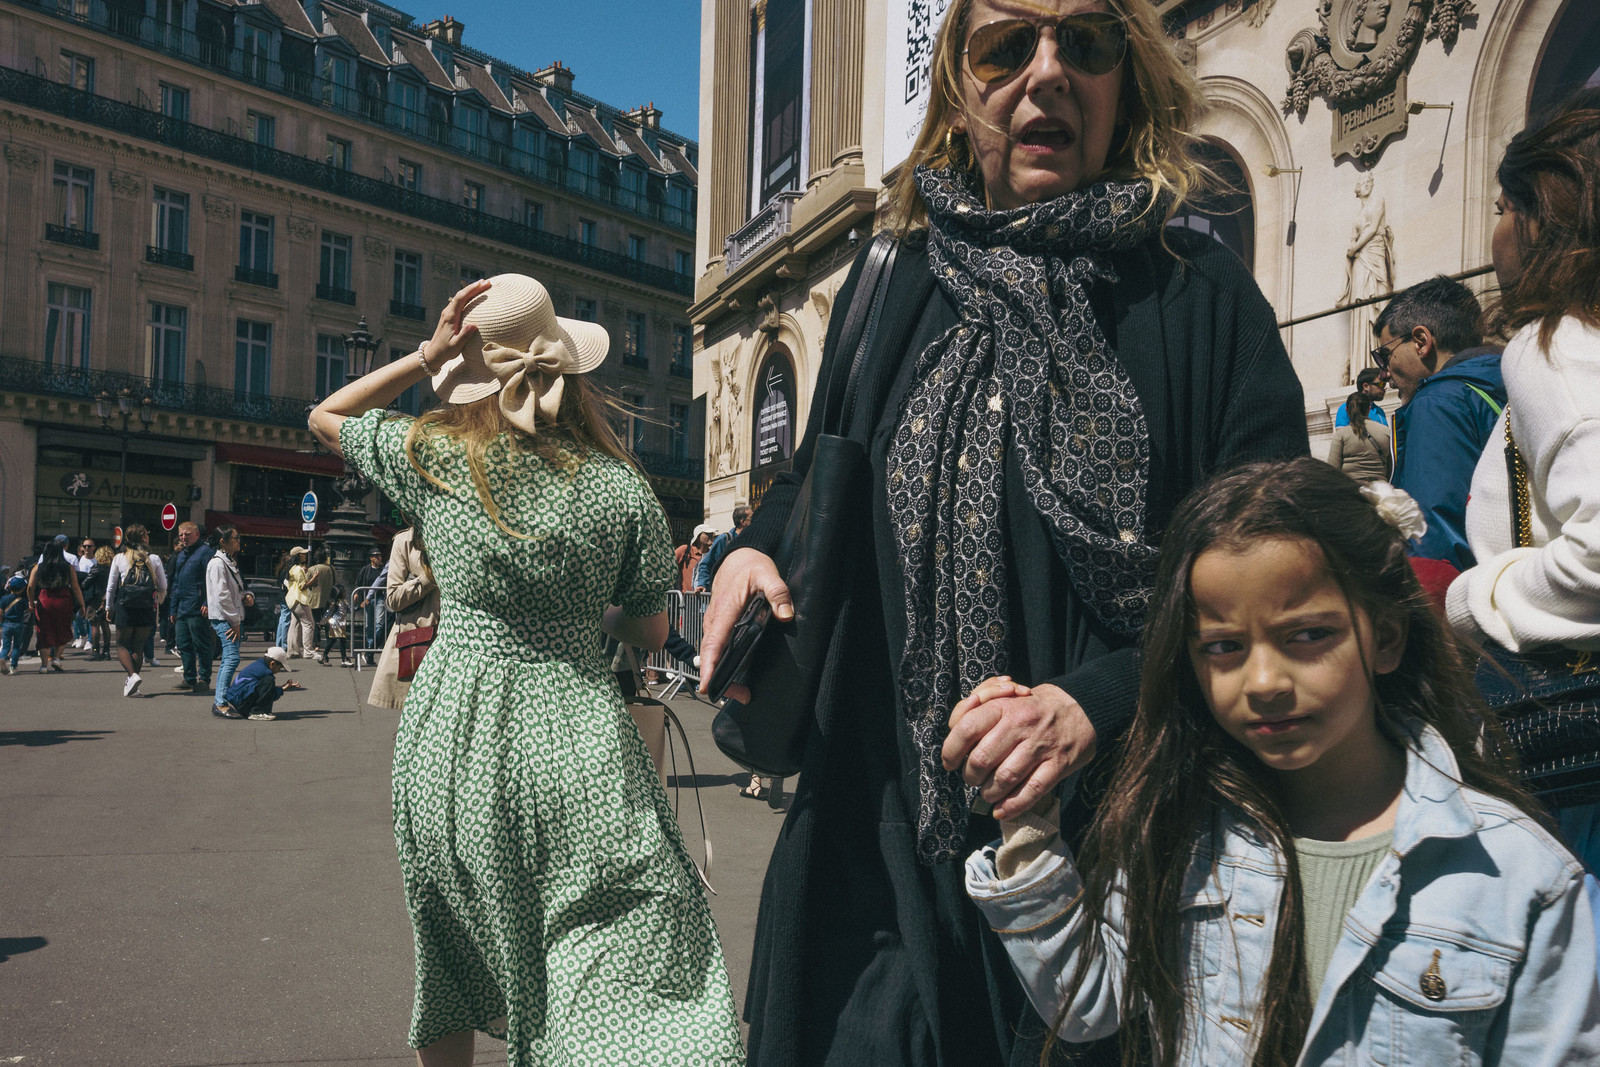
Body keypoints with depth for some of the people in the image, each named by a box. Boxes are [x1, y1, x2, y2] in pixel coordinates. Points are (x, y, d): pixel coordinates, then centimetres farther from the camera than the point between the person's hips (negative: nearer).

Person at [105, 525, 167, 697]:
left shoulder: (119, 559, 1)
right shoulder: (154, 559, 0)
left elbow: (111, 586, 6)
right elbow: (163, 587, 4)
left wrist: (109, 607, 18)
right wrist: (158, 603, 22)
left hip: (124, 607, -1)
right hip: (147, 609, 1)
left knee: (122, 645, 9)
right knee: (139, 645, 10)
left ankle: (132, 675, -13)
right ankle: (131, 684, 9)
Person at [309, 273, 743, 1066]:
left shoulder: (432, 452, -2)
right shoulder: (621, 488, -3)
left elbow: (323, 417, 18)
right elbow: (650, 633, 7)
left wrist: (427, 355, 7)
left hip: (447, 735, 2)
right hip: (572, 731, -2)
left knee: (453, 956, 22)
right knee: (638, 972, 3)